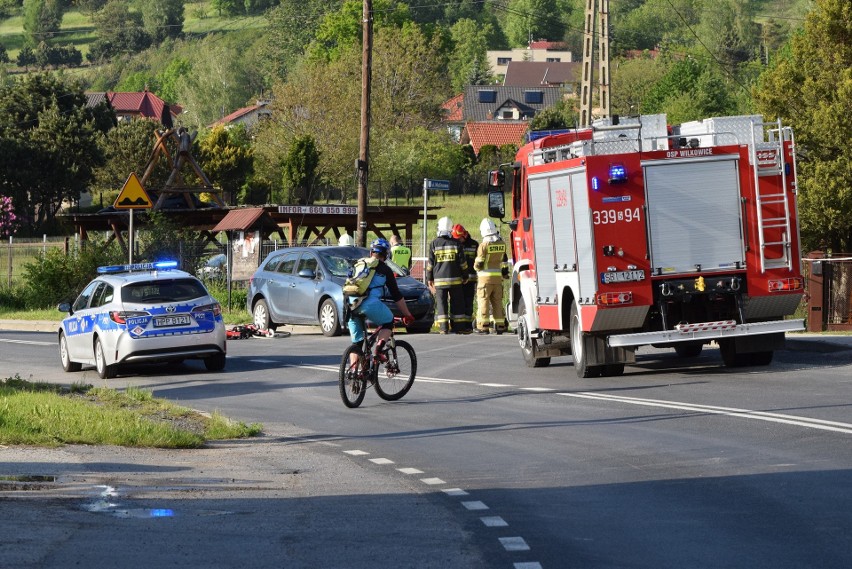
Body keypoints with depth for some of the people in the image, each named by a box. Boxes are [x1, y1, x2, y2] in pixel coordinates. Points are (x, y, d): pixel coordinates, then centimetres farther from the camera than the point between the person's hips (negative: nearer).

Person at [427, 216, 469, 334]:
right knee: (457, 303, 7)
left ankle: (443, 327, -5)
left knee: (441, 303, 1)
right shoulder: (456, 243, 0)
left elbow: (430, 263, 1)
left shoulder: (434, 244, -2)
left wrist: (429, 278, 10)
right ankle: (458, 326, 6)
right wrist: (465, 277, 13)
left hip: (439, 280, 0)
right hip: (455, 279, 0)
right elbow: (463, 262, 2)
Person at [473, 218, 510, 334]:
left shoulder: (484, 245, -15)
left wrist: (476, 266, 11)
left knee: (483, 302, -1)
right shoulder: (501, 244, 3)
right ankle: (500, 326, 12)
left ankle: (483, 326, -5)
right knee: (497, 302, 11)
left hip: (485, 277, -5)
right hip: (498, 277, 5)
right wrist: (505, 273, 27)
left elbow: (478, 264, -11)